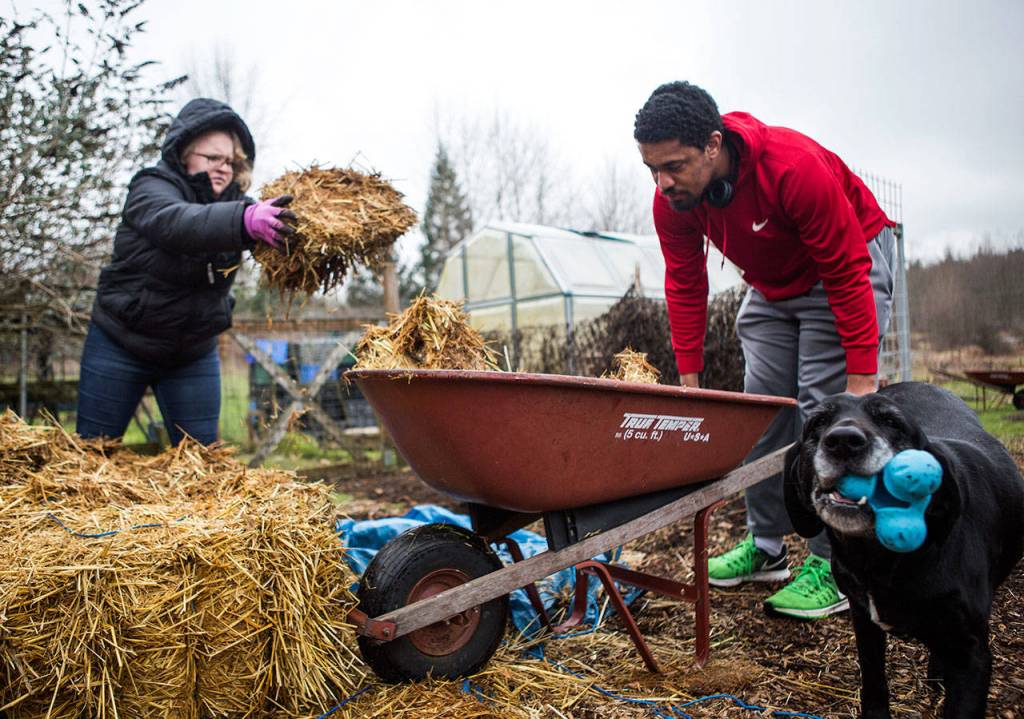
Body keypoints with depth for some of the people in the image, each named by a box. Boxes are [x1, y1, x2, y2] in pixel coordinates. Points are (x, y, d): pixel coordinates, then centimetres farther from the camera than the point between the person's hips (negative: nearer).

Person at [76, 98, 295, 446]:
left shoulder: (231, 201, 1)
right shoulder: (151, 188, -15)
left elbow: (276, 233, -16)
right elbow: (175, 222, -39)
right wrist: (244, 220, -58)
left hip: (195, 353, 4)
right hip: (121, 344, -4)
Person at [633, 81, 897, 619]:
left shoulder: (794, 167, -36)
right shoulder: (672, 199, -19)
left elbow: (849, 273, -31)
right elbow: (685, 287, -9)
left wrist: (862, 377, -30)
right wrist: (689, 382, -10)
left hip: (846, 267, -6)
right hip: (771, 286, 6)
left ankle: (833, 566, -6)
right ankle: (765, 547, 14)